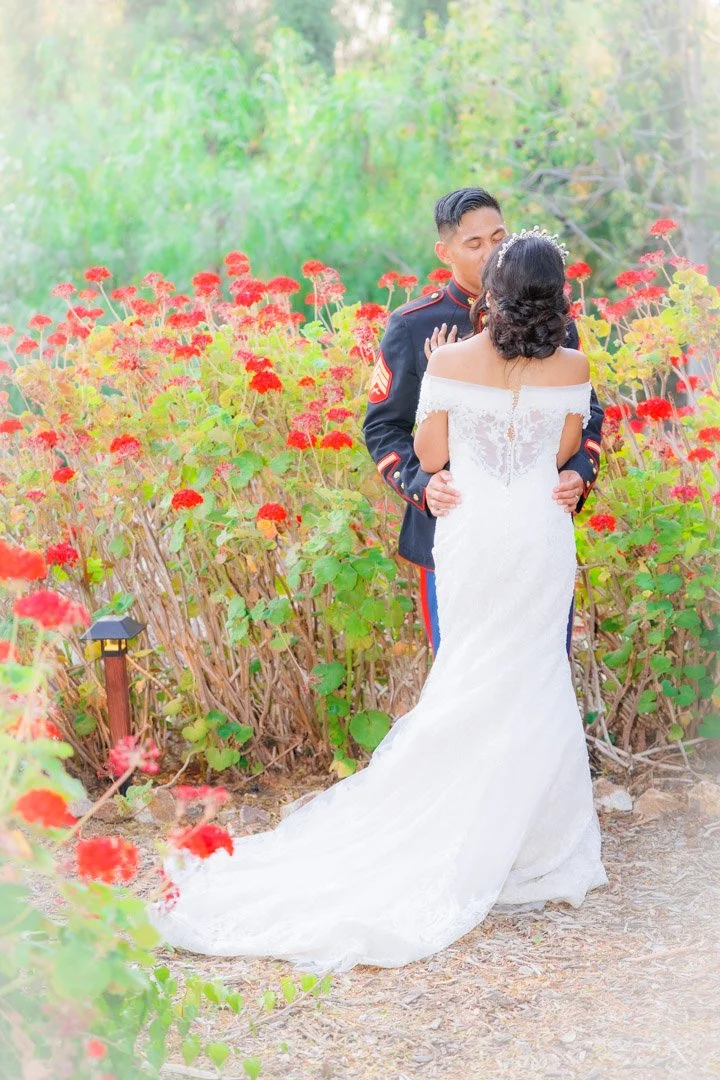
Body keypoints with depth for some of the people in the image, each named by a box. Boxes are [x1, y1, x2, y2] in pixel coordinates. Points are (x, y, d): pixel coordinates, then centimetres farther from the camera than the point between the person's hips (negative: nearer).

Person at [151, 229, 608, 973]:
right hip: (542, 532, 0)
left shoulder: (450, 363, -10)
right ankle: (535, 848, 18)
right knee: (532, 683, 9)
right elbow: (565, 450, 5)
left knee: (473, 680, 12)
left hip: (470, 533, 0)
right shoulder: (571, 368, -7)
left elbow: (429, 454, -2)